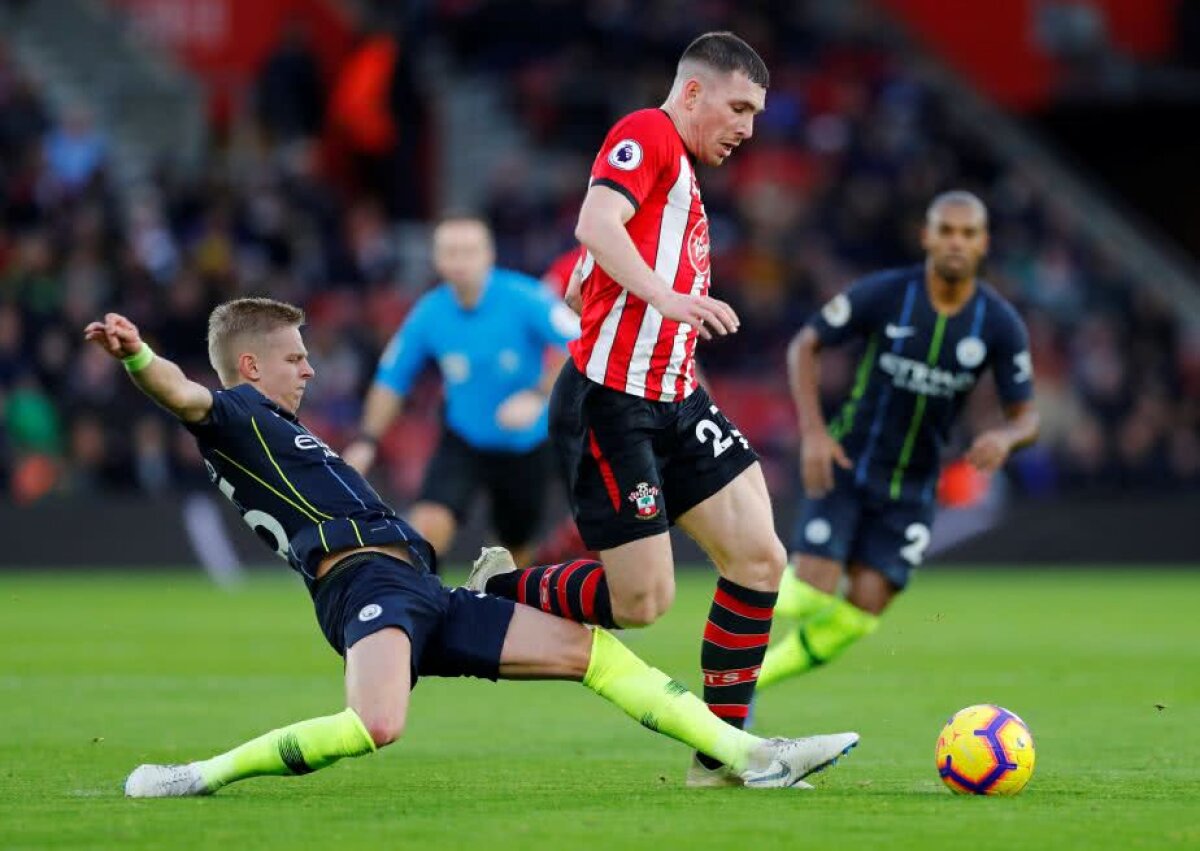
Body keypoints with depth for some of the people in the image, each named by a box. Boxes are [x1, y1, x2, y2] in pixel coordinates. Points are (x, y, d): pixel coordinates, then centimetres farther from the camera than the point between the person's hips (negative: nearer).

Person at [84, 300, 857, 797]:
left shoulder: (282, 435, 31)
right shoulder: (235, 415, 2)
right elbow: (183, 395, -20)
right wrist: (135, 356, -43)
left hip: (419, 592, 10)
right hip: (363, 580, -10)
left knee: (587, 648, 9)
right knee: (377, 723, -38)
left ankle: (747, 753, 8)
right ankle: (202, 778, -23)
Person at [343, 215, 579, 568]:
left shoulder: (523, 299, -18)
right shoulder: (429, 314, -9)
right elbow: (392, 377, 4)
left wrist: (538, 396, -35)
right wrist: (367, 441, -3)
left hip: (527, 445, -1)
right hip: (463, 443, 1)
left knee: (518, 551, 13)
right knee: (426, 529, -22)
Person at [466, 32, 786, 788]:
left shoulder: (683, 178, 22)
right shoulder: (648, 136, -6)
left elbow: (581, 283, 24)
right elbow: (595, 225, -25)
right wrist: (665, 297, -35)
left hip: (675, 404, 9)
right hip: (610, 405, -9)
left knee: (760, 557, -3)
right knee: (642, 601, -8)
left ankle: (723, 751, 4)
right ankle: (496, 592, 17)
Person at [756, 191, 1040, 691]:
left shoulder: (1001, 326, -7)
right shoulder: (884, 294, -12)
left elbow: (1026, 417, -2)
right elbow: (804, 346, -3)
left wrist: (1005, 437, -27)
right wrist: (812, 430, -15)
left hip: (912, 487, 2)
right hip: (847, 464, -2)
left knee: (859, 615, -7)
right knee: (810, 594, -18)